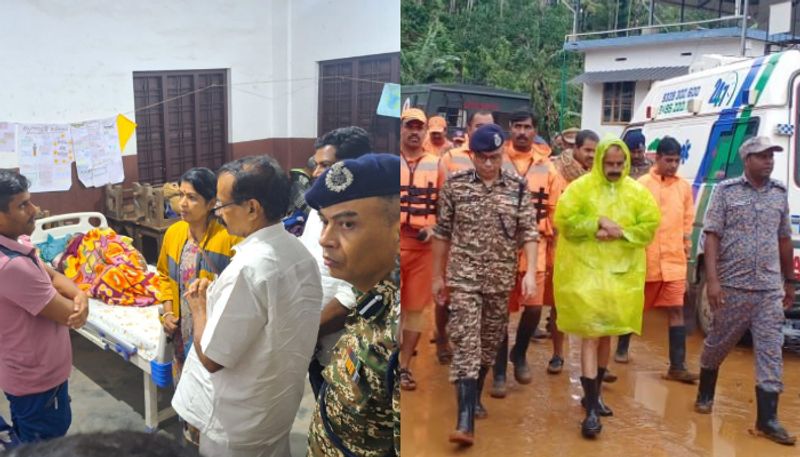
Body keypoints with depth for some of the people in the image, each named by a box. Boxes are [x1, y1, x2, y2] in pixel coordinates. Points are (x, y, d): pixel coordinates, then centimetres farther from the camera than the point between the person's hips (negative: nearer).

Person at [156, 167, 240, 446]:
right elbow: (164, 275, 13)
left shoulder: (229, 237, -20)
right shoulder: (173, 233, -1)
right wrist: (168, 309, 2)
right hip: (183, 328, 6)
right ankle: (191, 432, 44)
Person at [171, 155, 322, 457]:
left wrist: (199, 307, -8)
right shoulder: (299, 251, -3)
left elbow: (212, 358, -24)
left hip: (238, 423, -7)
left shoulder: (248, 268, -30)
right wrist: (217, 299, 7)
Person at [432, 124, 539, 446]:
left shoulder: (518, 188, 1)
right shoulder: (455, 185, -2)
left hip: (501, 280, 2)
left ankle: (475, 396, 36)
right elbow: (442, 233, 3)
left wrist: (530, 272, -12)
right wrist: (438, 276, 4)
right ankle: (465, 420, -9)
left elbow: (529, 232, -1)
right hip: (463, 278, -2)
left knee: (490, 344, 14)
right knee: (466, 344, -8)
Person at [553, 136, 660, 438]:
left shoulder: (637, 192, 5)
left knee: (607, 333, 14)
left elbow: (650, 226, 0)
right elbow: (564, 220, -10)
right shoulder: (580, 187, -4)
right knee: (591, 335, -8)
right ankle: (591, 408, -4)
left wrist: (620, 232, -14)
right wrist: (598, 223, -17)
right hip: (586, 270, -4)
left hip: (621, 272, 4)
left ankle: (594, 393, 32)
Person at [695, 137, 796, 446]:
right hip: (732, 286, -3)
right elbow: (712, 236, -6)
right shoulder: (726, 190, -3)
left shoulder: (780, 194, 9)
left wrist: (789, 281, 17)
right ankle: (705, 394, 33)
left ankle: (767, 420, 7)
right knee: (718, 344, 11)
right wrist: (712, 279, -14)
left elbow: (784, 240, 16)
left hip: (770, 289, 3)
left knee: (771, 353, 1)